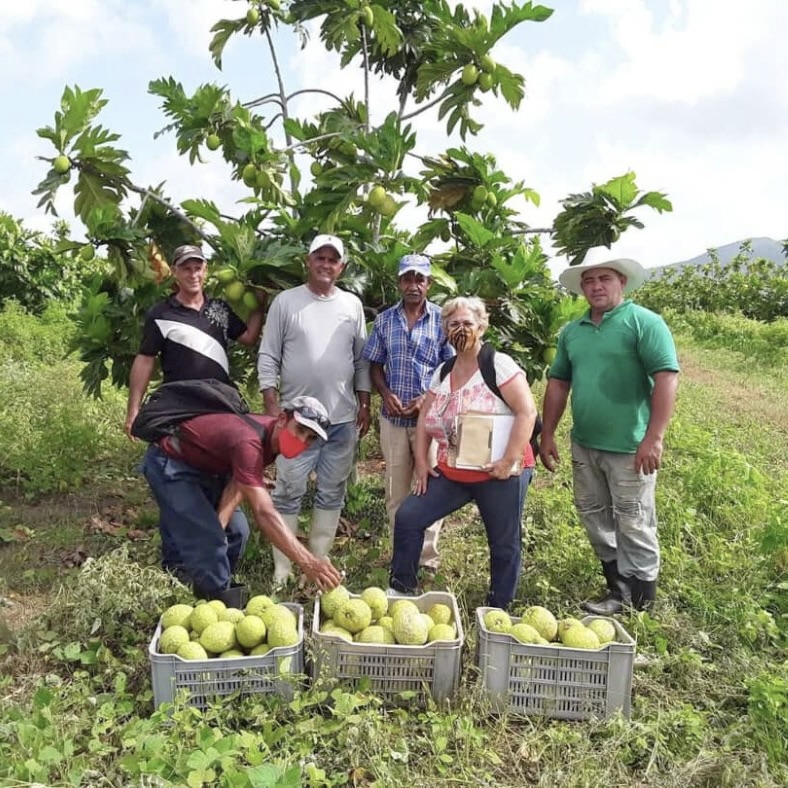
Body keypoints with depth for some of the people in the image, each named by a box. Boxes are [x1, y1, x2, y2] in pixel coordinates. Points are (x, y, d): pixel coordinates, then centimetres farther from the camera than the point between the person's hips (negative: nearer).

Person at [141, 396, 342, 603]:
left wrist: (218, 526, -27)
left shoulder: (273, 436, -10)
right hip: (169, 464, -8)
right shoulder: (249, 442, -38)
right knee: (207, 542, -17)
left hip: (203, 467, 9)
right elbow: (263, 513, -46)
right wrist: (307, 563, -51)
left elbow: (238, 484, -12)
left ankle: (211, 593, 25)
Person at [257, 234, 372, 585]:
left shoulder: (352, 304, 8)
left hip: (343, 418, 3)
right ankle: (283, 568, 13)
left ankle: (319, 560, 25)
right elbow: (268, 358, -2)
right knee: (288, 493, 2)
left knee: (332, 494, 11)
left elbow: (361, 360, 11)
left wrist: (364, 405, 7)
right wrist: (271, 407, -8)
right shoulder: (285, 301, -1)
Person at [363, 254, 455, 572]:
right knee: (395, 489, 11)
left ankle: (427, 557, 20)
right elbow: (375, 366, 9)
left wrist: (429, 399, -15)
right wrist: (386, 394, -8)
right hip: (393, 417, 3)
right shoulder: (384, 320, 4)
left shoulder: (443, 320, -3)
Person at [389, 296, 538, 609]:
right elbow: (425, 417, 15)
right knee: (407, 517, 2)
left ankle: (498, 610, 26)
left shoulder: (498, 364, -10)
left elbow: (527, 412, -16)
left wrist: (510, 461, -21)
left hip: (498, 474, -6)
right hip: (451, 472, 6)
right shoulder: (442, 372, 10)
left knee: (504, 544, 6)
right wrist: (421, 461, 6)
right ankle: (401, 590, 18)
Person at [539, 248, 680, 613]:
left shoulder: (644, 322, -7)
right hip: (584, 444, 7)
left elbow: (666, 378, -15)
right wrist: (547, 434, 12)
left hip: (629, 447, -7)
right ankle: (619, 585, 33)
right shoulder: (572, 331, 11)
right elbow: (558, 383, 15)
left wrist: (654, 437, -21)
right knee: (593, 516, 16)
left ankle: (640, 604, 20)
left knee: (633, 524, 3)